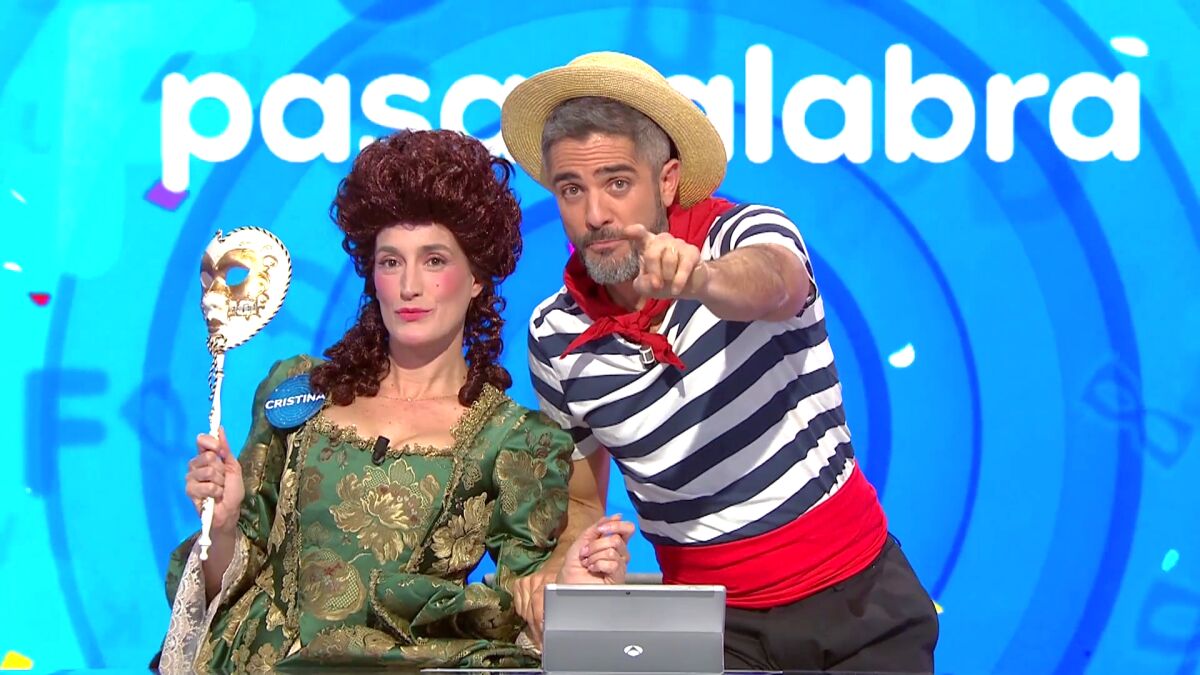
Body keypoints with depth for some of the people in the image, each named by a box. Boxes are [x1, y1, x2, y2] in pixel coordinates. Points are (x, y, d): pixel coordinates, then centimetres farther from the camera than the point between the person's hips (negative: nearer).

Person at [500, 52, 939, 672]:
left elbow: (773, 283, -34)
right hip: (710, 619, 2)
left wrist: (702, 278, -56)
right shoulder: (555, 338, -1)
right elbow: (581, 494, 11)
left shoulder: (746, 232, -9)